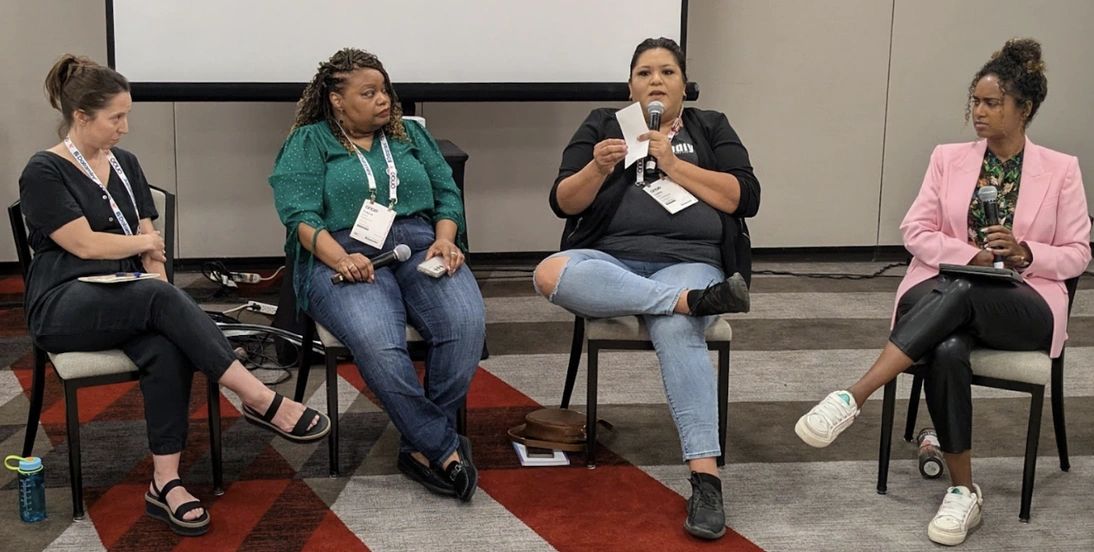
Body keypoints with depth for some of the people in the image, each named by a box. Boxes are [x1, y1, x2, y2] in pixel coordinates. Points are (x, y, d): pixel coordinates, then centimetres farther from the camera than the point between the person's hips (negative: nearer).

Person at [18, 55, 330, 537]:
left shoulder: (125, 164, 16)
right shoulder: (43, 173, -3)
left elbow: (149, 249, 12)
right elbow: (86, 245, -12)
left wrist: (161, 290, -7)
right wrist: (144, 241, 3)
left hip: (128, 301, 5)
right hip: (65, 306, -5)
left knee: (166, 349, -31)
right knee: (162, 299, -35)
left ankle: (166, 482, -32)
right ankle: (259, 399, -36)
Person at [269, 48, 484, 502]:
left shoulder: (411, 134, 23)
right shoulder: (308, 142, 11)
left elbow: (447, 195, 18)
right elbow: (299, 214, -3)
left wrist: (445, 240, -3)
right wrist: (340, 260, -21)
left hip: (421, 247, 4)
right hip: (345, 255, -3)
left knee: (467, 322, -30)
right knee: (377, 343, -36)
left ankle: (422, 447, -19)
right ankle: (444, 448, -25)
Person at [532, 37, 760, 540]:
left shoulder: (711, 128, 16)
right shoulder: (602, 125, 16)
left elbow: (744, 198, 1)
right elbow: (563, 203, 7)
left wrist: (673, 164, -6)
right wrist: (598, 169, -13)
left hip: (689, 263, -1)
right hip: (610, 263, 2)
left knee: (676, 330, -36)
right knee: (550, 274, -33)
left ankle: (705, 478, -40)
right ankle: (696, 302, -32)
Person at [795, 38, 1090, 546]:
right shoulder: (948, 158, 11)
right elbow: (916, 231, 4)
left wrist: (1024, 252, -14)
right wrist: (973, 255, -13)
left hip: (1024, 306, -1)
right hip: (942, 293, 1)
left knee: (959, 294, -39)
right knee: (947, 350, -37)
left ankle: (852, 397, -45)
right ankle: (963, 490, -27)